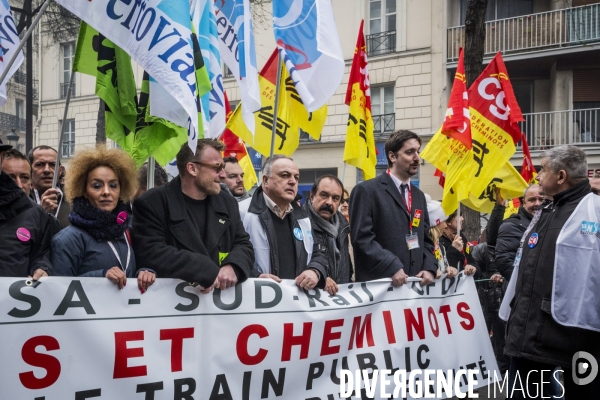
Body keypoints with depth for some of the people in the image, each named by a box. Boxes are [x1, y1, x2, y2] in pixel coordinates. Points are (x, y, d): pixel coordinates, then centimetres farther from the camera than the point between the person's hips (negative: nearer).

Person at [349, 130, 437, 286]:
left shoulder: (419, 196, 18)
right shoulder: (367, 191, -5)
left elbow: (425, 238, 19)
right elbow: (362, 237, -13)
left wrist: (429, 268, 1)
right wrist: (392, 267, -20)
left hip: (414, 283, 7)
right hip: (378, 284, -6)